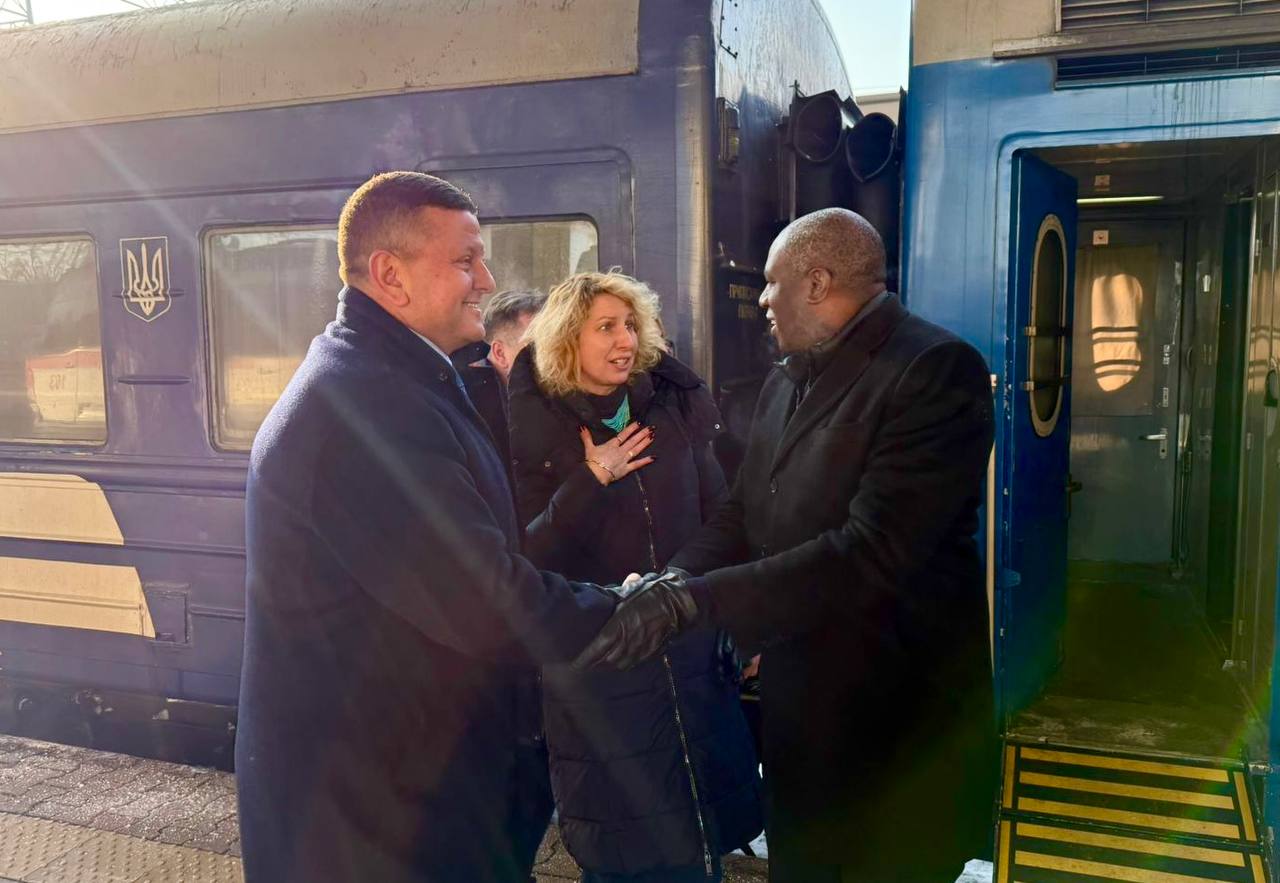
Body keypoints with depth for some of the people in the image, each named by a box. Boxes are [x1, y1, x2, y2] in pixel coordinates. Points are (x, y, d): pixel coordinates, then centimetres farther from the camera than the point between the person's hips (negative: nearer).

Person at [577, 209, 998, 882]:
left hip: (897, 712, -7)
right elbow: (742, 515, 8)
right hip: (795, 700, 8)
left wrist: (692, 599, -29)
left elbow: (872, 552, -28)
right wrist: (672, 579, -12)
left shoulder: (935, 369, -19)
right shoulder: (785, 383, 10)